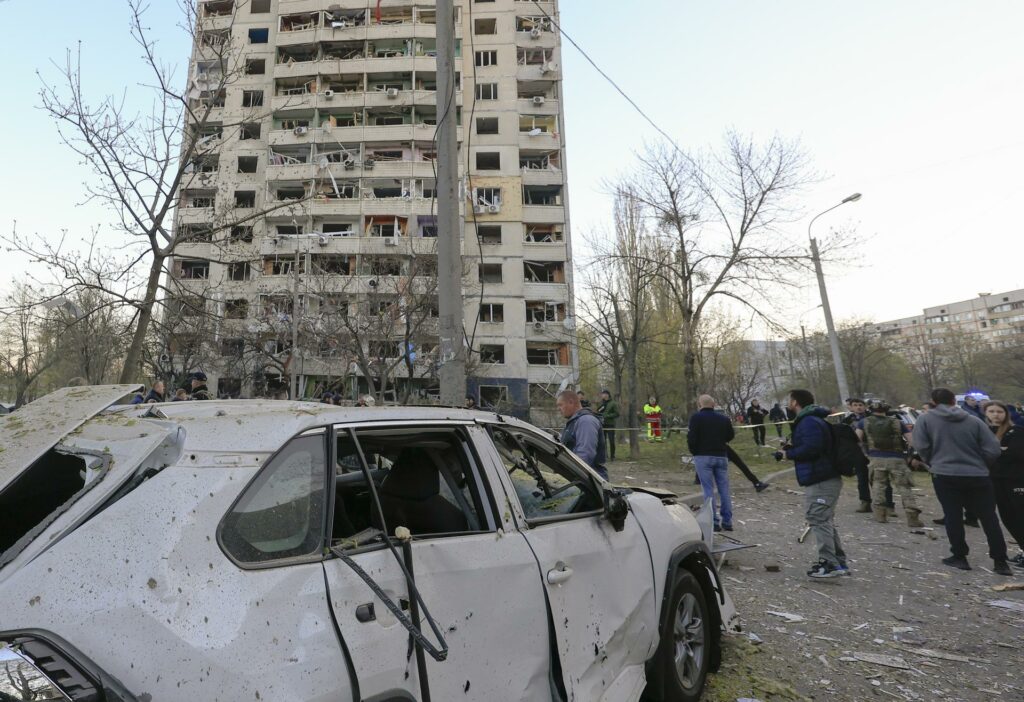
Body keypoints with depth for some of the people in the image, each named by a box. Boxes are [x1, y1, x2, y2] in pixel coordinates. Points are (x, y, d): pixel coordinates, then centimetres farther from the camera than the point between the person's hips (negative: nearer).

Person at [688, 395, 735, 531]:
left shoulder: (696, 417, -7)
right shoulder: (724, 419, 8)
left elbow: (692, 439, -13)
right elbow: (730, 436, 12)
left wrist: (694, 451, 3)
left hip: (703, 457, -4)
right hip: (722, 456, 4)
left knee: (708, 489, 0)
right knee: (724, 489, 10)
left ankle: (714, 521, -2)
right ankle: (727, 521, 14)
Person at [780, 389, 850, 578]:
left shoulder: (809, 422, -16)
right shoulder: (813, 420, 18)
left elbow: (811, 448, -27)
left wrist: (788, 454, -14)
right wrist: (792, 449, 10)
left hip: (820, 482, -11)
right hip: (826, 479, 11)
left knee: (819, 521, -7)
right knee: (826, 521, 17)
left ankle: (829, 564, -3)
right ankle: (839, 563, 24)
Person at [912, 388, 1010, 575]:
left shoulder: (925, 419, -4)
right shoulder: (974, 421, 2)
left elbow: (921, 446, -9)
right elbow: (993, 450, 0)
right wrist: (979, 464, 18)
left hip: (944, 475, -2)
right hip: (978, 476, 2)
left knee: (953, 516, 7)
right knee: (989, 518, 11)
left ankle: (959, 557, 11)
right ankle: (1000, 561, 14)